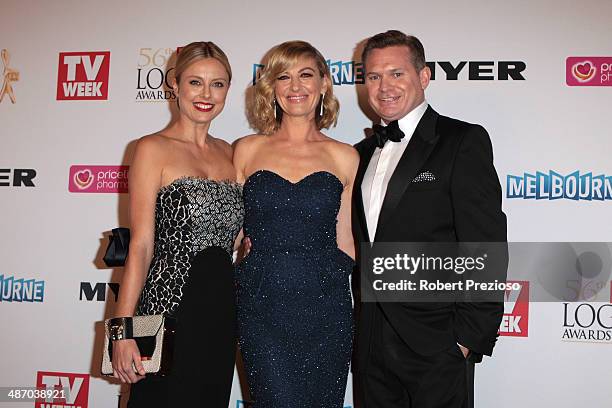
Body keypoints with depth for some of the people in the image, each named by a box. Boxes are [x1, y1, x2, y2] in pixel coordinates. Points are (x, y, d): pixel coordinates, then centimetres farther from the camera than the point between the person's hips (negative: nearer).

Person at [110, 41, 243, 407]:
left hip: (222, 309, 6)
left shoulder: (230, 153, 11)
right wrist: (123, 330, -14)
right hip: (169, 306, -5)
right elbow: (141, 246, -10)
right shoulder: (153, 149, -5)